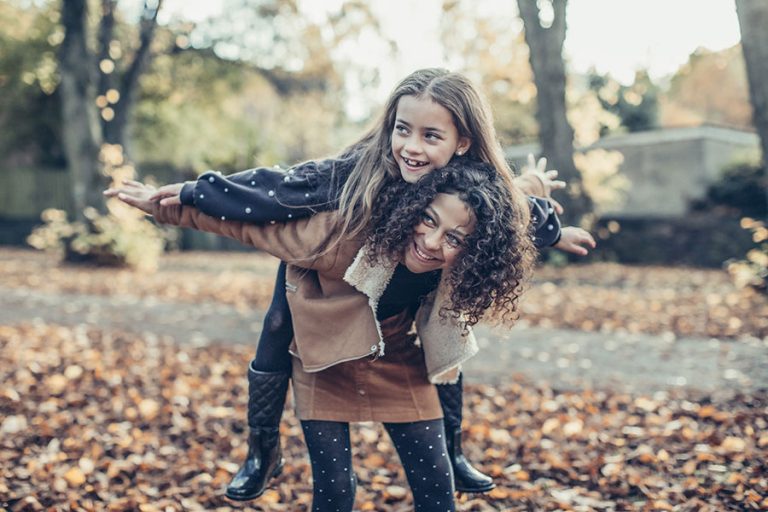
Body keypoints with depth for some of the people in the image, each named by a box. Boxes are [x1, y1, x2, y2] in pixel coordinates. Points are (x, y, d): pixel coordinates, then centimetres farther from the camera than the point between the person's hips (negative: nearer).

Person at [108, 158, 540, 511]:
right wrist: (163, 205, -17)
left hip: (398, 369, 3)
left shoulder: (455, 272, -26)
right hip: (327, 369, -2)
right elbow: (247, 224, -24)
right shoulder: (347, 235, -38)